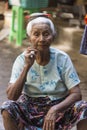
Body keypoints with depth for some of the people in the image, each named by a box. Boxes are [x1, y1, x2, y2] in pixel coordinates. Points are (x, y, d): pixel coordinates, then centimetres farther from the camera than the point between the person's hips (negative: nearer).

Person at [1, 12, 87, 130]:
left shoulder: (62, 59, -10)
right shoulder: (22, 59, -9)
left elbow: (76, 94, -13)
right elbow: (11, 96, -19)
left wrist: (55, 109, -30)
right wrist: (27, 66, -27)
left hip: (60, 105, 0)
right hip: (30, 106, 0)